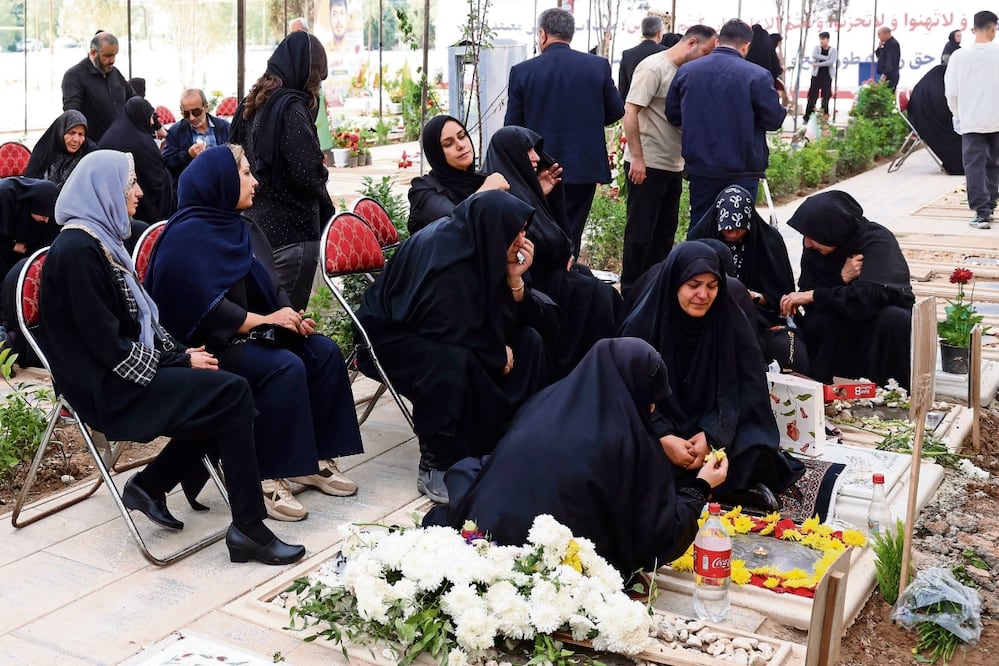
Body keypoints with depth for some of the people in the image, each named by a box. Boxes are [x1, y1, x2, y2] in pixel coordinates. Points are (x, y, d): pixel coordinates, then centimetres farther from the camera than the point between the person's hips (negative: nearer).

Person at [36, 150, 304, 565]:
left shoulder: (98, 240, 11)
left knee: (222, 396, -3)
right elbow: (108, 343, -20)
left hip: (122, 371, 9)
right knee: (232, 395, -16)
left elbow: (136, 318, 14)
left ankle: (149, 485, 10)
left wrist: (180, 353, 0)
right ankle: (248, 529, -10)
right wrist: (179, 362, -12)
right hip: (107, 387, -9)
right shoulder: (77, 251, -18)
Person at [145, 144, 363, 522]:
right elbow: (204, 307, -22)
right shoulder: (188, 235, -15)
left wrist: (291, 317, -4)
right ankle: (267, 478, -20)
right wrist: (263, 320, -20)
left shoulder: (236, 227, 12)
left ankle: (314, 458, -2)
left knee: (323, 351, -7)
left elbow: (266, 286, 15)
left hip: (245, 332, 9)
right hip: (206, 344, -9)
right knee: (285, 367, -29)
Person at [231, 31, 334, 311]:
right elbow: (306, 173, -18)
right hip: (291, 230, -8)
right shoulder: (292, 107, -14)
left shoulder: (250, 105, 11)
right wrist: (326, 209, 1)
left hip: (255, 224, 8)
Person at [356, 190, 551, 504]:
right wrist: (498, 354, -15)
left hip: (444, 331, 8)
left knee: (528, 341, -4)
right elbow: (457, 335, -29)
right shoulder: (443, 257, -30)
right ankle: (436, 468, -22)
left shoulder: (479, 244, -7)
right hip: (391, 337, -8)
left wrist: (515, 280, -20)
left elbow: (514, 320, -2)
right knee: (454, 362, -37)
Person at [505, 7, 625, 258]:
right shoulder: (599, 66, -4)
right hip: (585, 167, 1)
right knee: (570, 236, 8)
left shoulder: (522, 71, -7)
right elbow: (616, 111, 7)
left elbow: (512, 126, -2)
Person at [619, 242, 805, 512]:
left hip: (716, 432, 0)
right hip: (655, 434, 0)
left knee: (756, 455, -28)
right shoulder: (642, 324, -10)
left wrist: (711, 436, -21)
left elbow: (746, 391, -6)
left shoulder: (732, 324, -5)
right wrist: (663, 437, -25)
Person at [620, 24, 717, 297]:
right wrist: (637, 157, -20)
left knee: (664, 233, 12)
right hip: (647, 164, -8)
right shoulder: (654, 67, -11)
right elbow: (630, 111, -17)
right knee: (641, 232, -2)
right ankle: (630, 292, 7)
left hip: (673, 165, 8)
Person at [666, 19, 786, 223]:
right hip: (742, 170, -3)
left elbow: (672, 114, 7)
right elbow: (774, 119, -8)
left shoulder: (686, 71, -1)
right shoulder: (757, 76, -13)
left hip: (700, 168, 3)